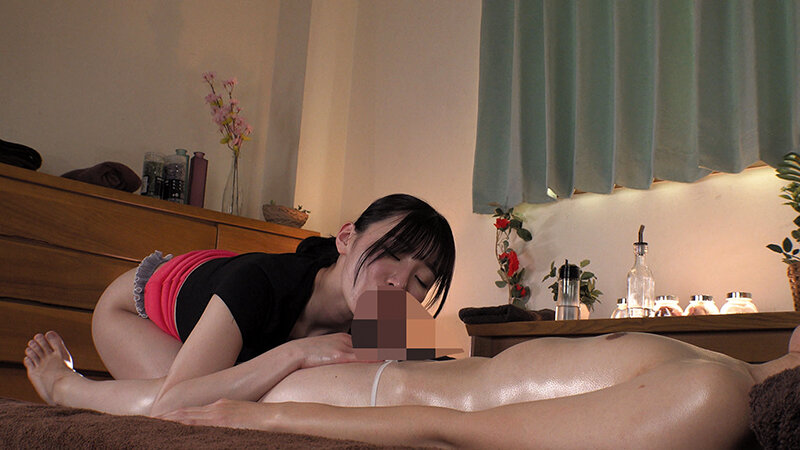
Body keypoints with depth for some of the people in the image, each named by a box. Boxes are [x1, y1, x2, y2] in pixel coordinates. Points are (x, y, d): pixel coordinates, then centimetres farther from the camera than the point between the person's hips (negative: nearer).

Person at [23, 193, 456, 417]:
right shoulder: (262, 282, -43)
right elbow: (170, 403, -46)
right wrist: (294, 353, -49)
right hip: (135, 301, -6)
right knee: (211, 409, -25)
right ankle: (63, 384, 1)